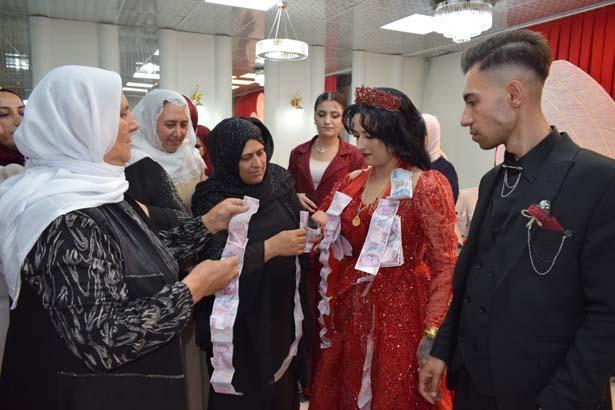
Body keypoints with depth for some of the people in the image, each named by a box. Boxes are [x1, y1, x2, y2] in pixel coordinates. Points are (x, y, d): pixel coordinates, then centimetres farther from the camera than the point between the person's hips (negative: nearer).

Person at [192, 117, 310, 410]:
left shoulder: (279, 178, -2)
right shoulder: (213, 199, -16)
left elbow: (298, 221, 10)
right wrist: (271, 247, -30)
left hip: (284, 304, 5)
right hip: (241, 316, -4)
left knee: (284, 383, 18)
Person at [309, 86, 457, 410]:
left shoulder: (427, 185, -12)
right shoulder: (351, 183, 4)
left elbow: (445, 265, -12)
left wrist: (432, 334, -15)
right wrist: (317, 227, -9)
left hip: (401, 312, -5)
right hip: (351, 310, 5)